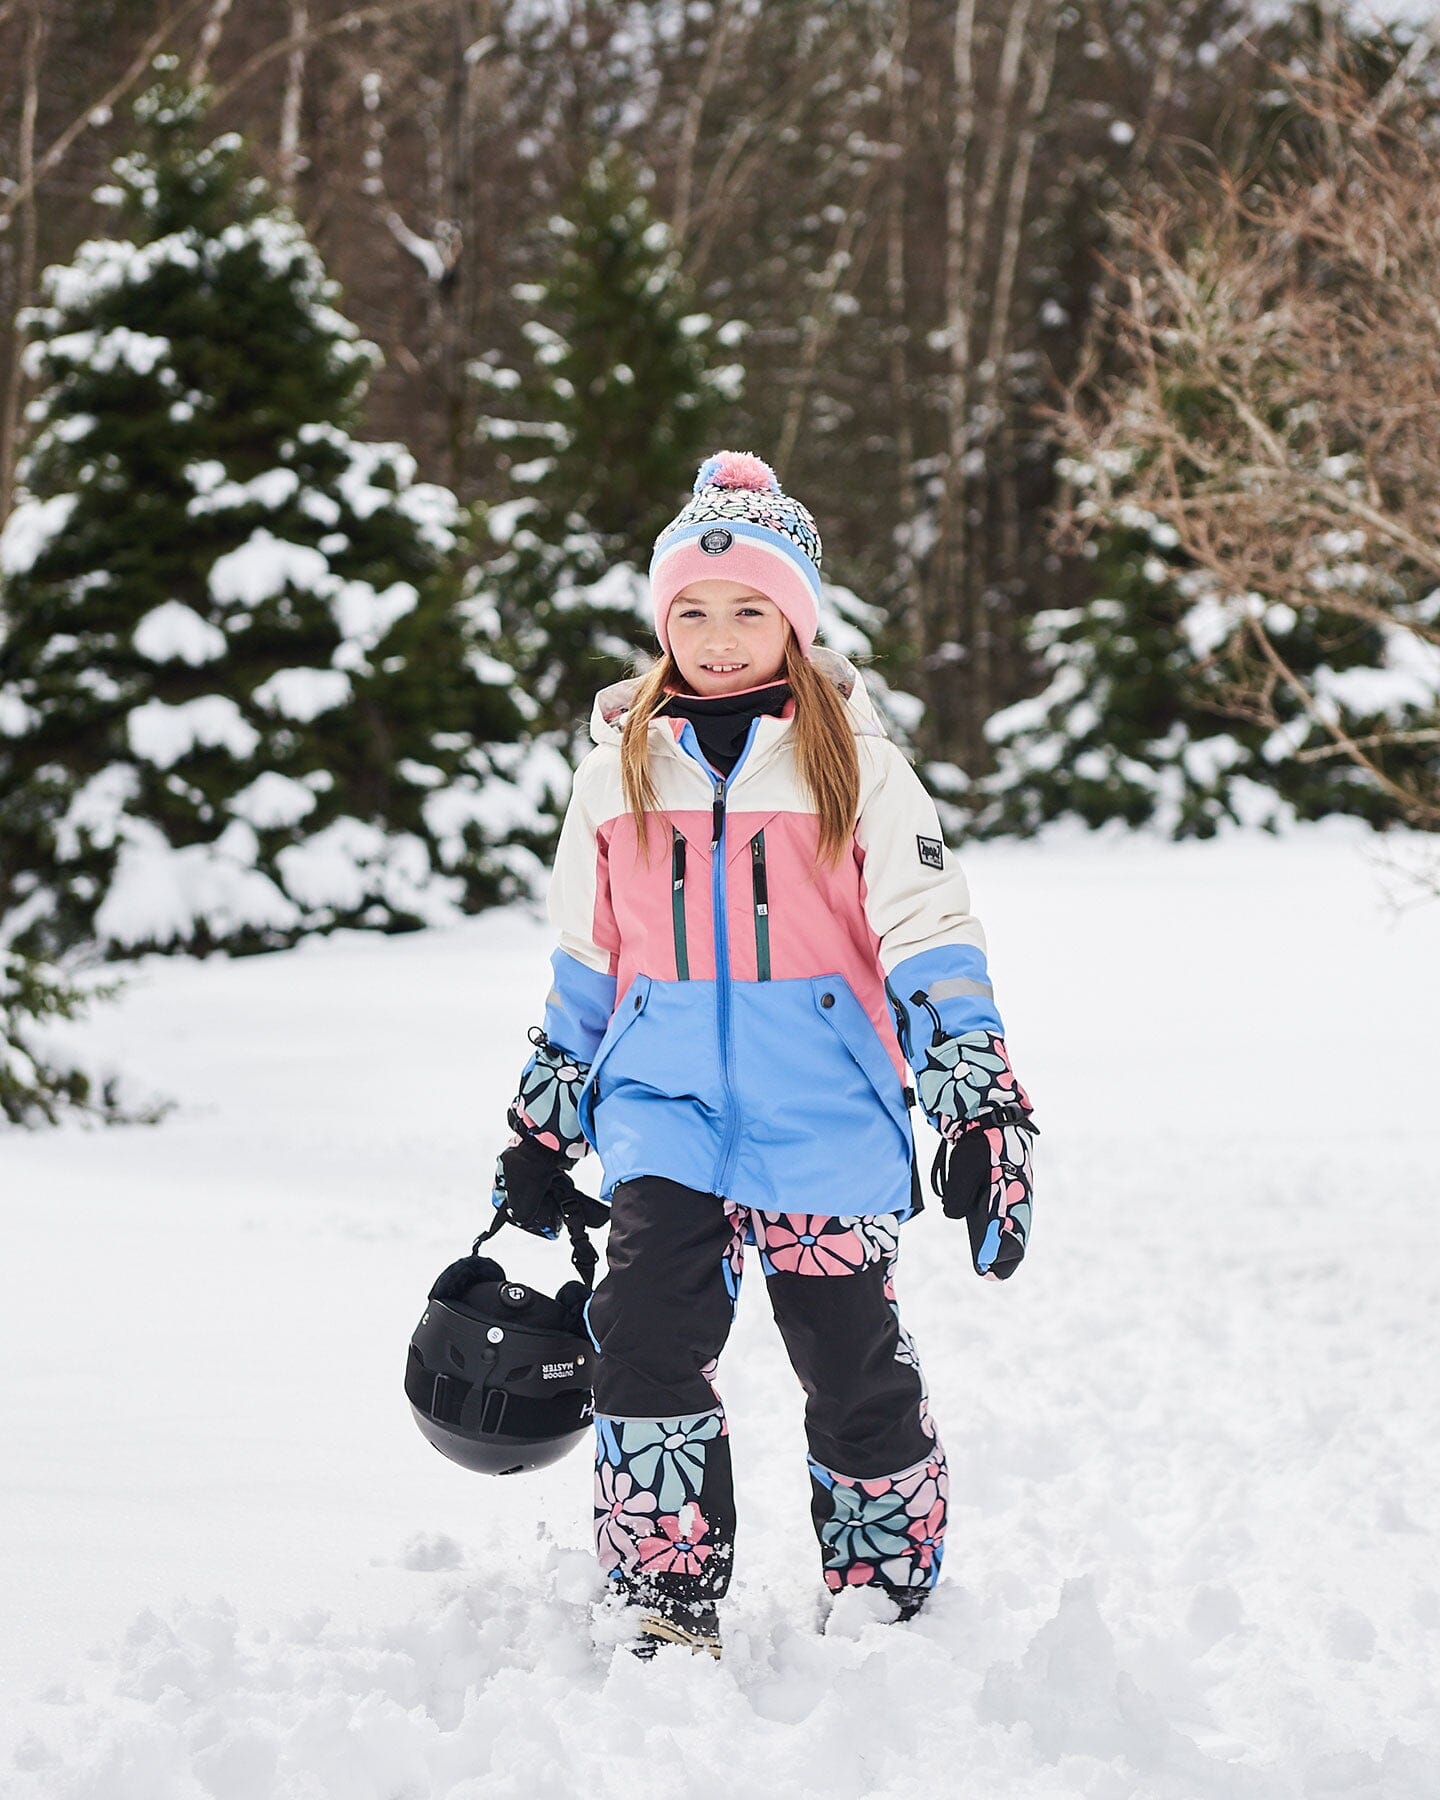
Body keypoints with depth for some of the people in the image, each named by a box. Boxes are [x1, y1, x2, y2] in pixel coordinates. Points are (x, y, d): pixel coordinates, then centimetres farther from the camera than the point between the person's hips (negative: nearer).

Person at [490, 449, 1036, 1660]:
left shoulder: (856, 763, 0)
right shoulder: (620, 769, 10)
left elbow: (932, 945, -2)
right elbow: (582, 969, 19)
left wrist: (983, 1111, -9)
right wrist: (541, 1130, 21)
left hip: (825, 1119, -2)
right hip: (666, 1110, 2)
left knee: (856, 1373, 5)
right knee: (647, 1340, -15)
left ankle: (891, 1606, 24)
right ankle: (669, 1606, -4)